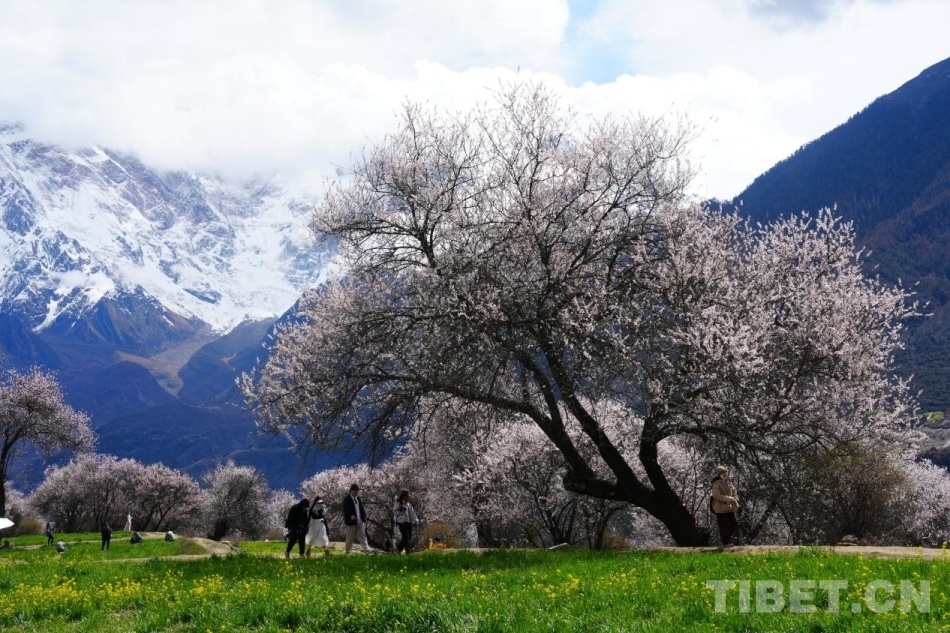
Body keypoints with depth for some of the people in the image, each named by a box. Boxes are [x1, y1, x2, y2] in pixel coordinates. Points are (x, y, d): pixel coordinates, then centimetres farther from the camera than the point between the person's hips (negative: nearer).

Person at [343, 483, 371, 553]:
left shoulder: (358, 498, 13)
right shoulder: (346, 499, -7)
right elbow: (346, 510, -16)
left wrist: (364, 518, 9)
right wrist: (351, 516, -33)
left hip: (360, 521, 5)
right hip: (351, 522, -5)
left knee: (362, 536, -2)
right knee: (350, 537, 3)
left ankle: (366, 549, -11)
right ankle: (347, 550, 14)